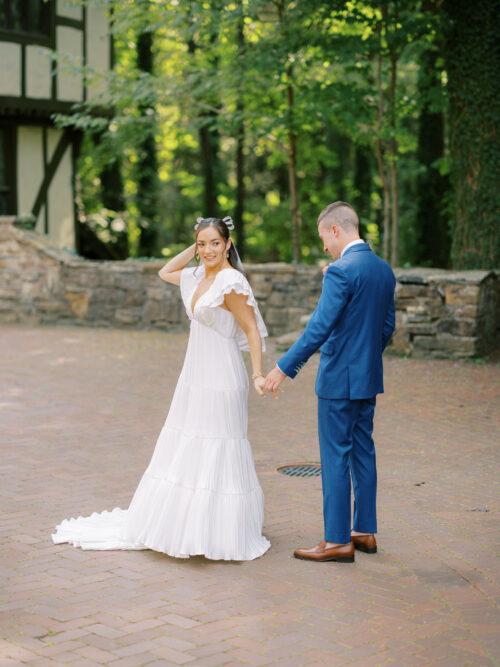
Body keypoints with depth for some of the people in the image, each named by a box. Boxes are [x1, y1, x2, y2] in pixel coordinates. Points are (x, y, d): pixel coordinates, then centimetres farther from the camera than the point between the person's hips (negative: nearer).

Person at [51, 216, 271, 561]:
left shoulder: (231, 282, -15)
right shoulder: (198, 277, 9)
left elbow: (252, 330, -14)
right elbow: (165, 273, 27)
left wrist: (258, 375, -22)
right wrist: (192, 249, 14)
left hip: (221, 381, -9)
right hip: (194, 378, 9)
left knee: (216, 456, -2)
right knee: (184, 453, 15)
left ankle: (220, 535, 8)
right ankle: (179, 528, 27)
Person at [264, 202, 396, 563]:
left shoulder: (341, 271, -18)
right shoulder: (384, 269, 8)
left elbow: (320, 327, -23)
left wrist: (284, 368, -18)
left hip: (339, 380, -8)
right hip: (369, 378, 8)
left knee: (335, 457, -1)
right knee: (363, 452, 15)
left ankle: (338, 541, 4)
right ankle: (365, 531, 23)